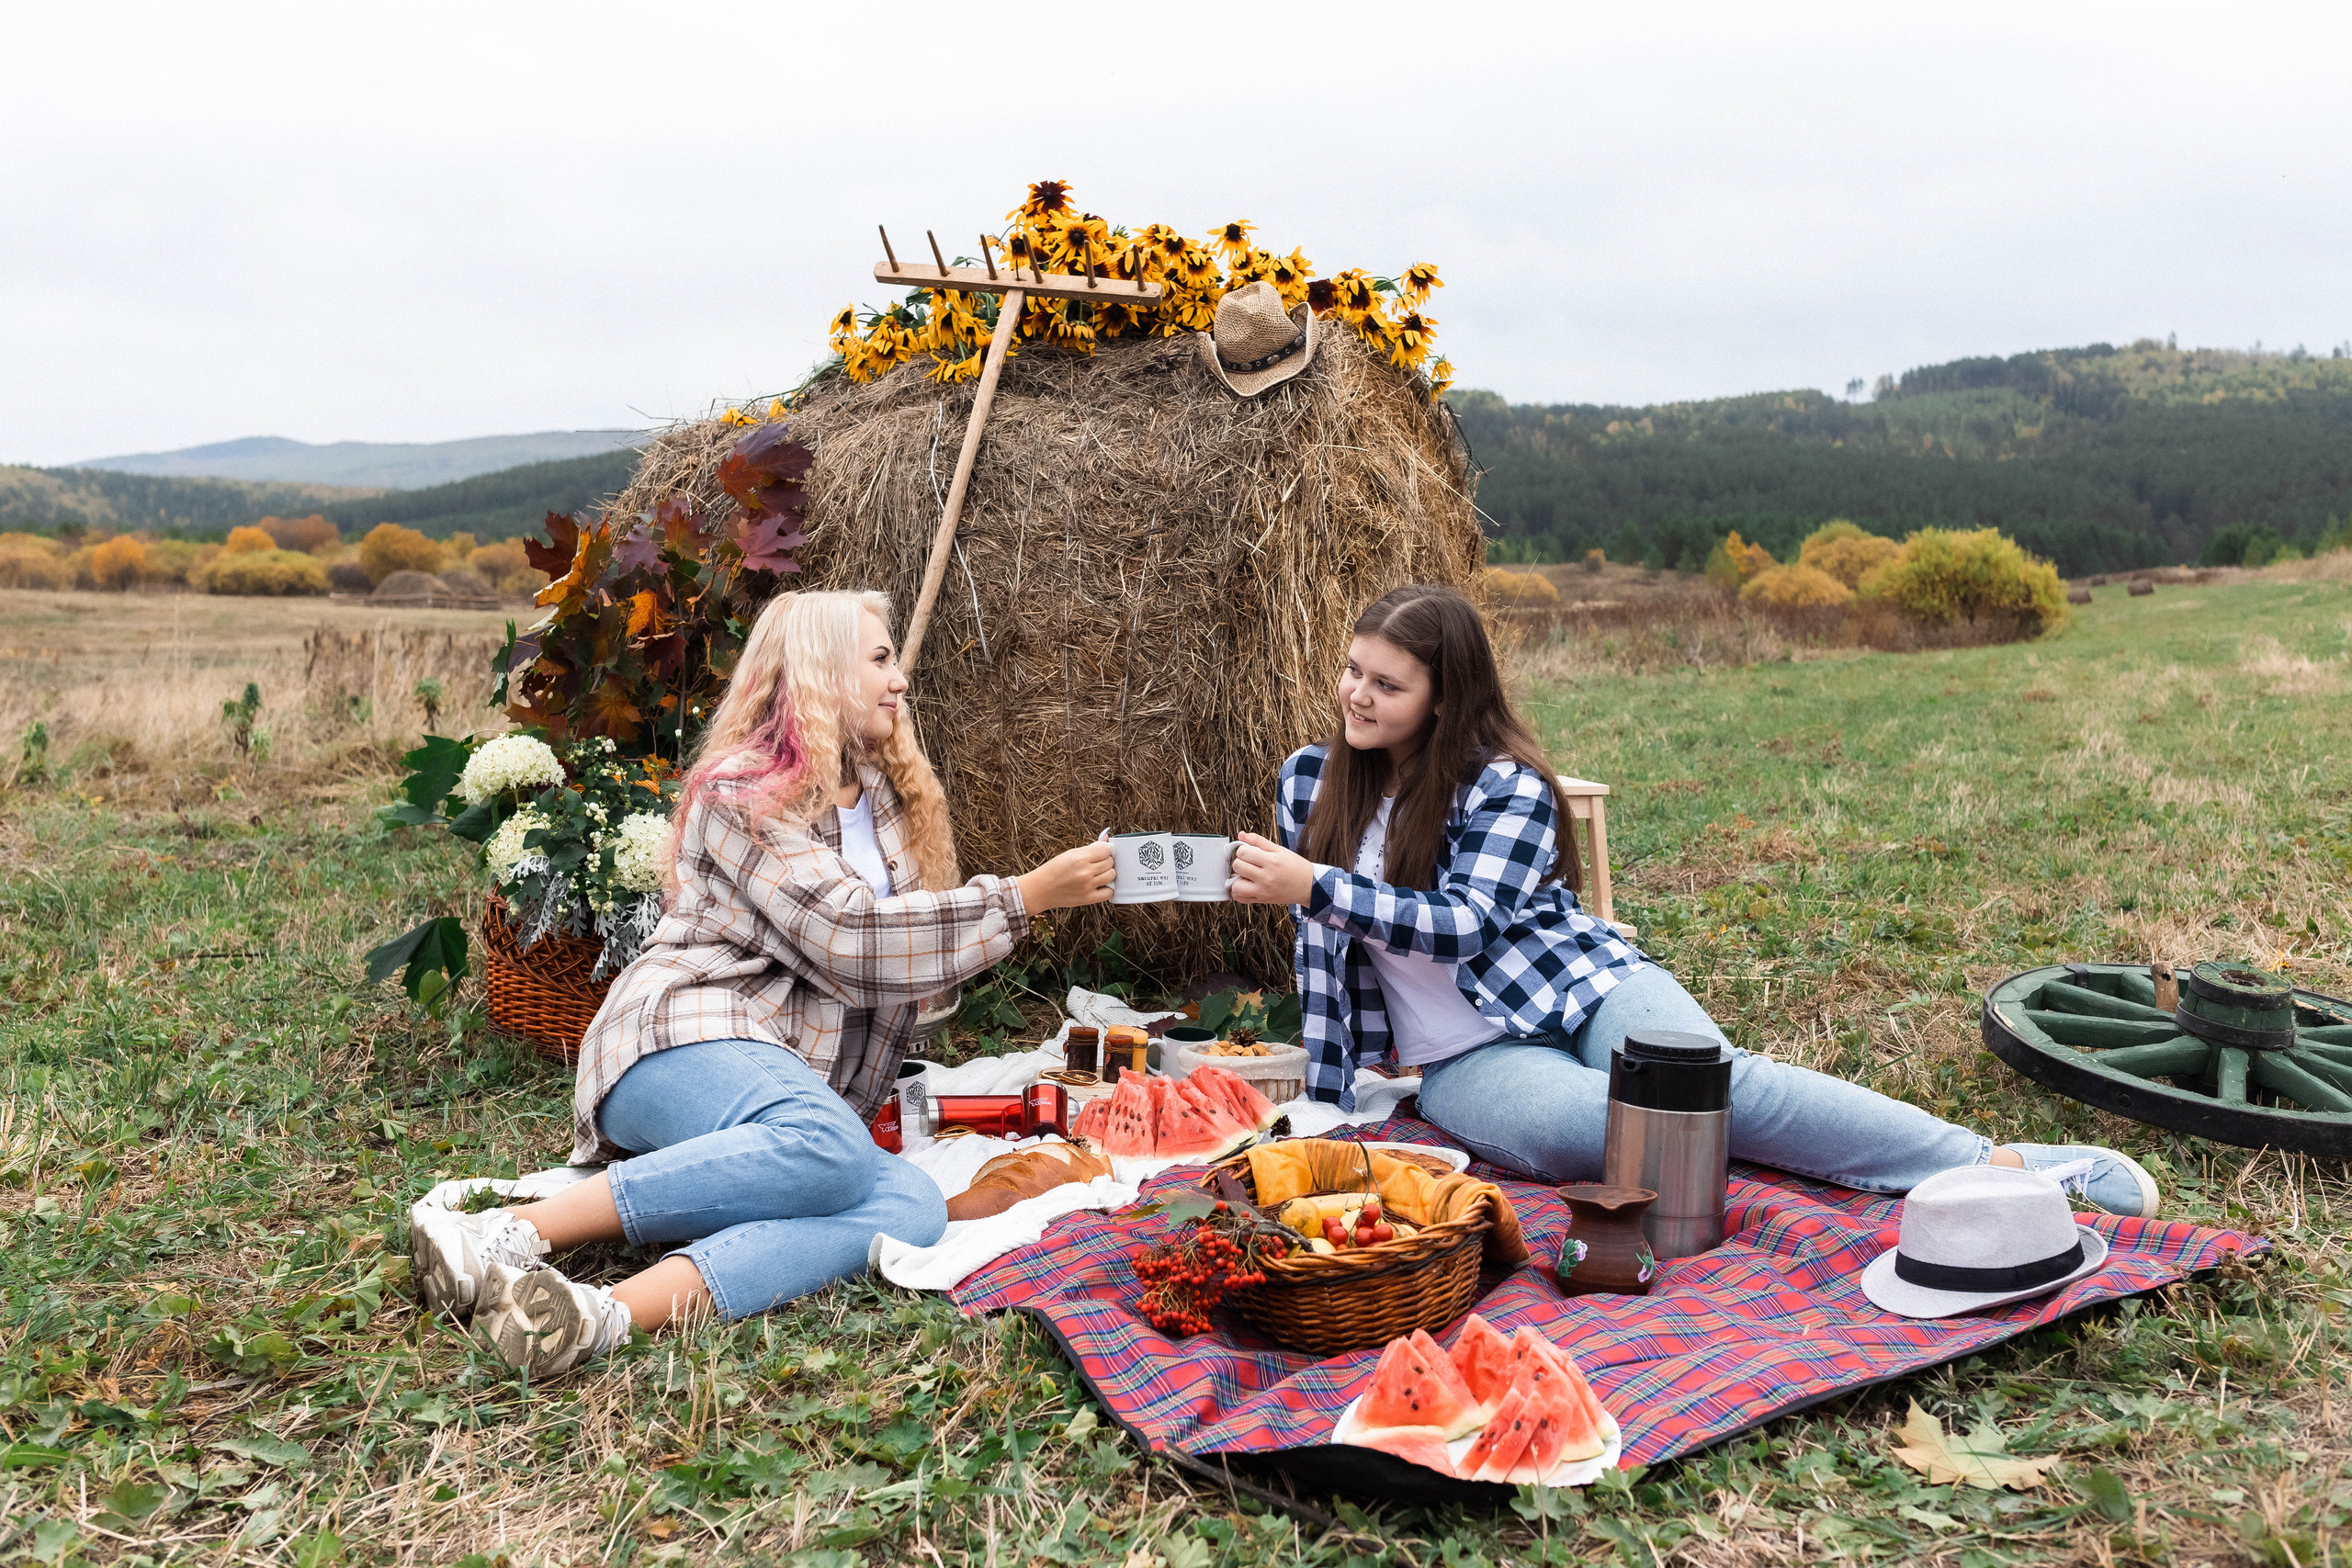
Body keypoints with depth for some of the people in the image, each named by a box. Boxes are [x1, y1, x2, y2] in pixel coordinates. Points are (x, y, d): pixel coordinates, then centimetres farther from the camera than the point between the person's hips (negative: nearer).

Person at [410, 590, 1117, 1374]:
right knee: (827, 1147, -40)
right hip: (683, 1038, -7)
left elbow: (910, 949, 32)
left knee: (912, 1204, -28)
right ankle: (514, 1231, -34)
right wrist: (1026, 896, -10)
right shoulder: (741, 791, -3)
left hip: (795, 1089, 7)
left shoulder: (886, 794, 22)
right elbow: (848, 936, -13)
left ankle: (608, 1312, -44)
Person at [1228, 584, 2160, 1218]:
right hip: (1468, 1059, 2)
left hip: (1581, 988, -2)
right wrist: (1328, 1103, 7)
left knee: (1717, 1081, -29)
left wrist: (1314, 886, -28)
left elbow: (1465, 925, -20)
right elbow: (1321, 948, 8)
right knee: (1573, 1122, -33)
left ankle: (2004, 1166, -27)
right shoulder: (1312, 782, 4)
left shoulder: (1507, 786, -8)